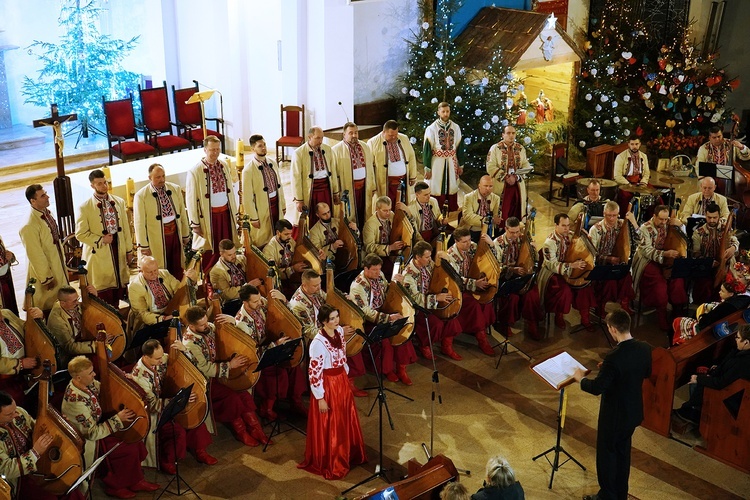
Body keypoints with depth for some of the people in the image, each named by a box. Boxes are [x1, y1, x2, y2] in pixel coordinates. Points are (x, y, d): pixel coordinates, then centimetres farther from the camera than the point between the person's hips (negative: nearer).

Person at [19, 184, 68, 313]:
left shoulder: (47, 213, -1)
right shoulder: (29, 228, -27)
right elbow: (36, 255, -21)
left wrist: (64, 264, 14)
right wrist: (46, 278, -15)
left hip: (59, 268, 8)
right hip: (45, 270, -8)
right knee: (49, 307, 7)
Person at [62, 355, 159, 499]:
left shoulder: (85, 384, -9)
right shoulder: (77, 401, -34)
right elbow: (93, 433, -29)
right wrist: (117, 419, -24)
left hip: (95, 426, 9)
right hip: (88, 443, -9)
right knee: (130, 449, -12)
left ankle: (135, 481, 16)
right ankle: (114, 486, 9)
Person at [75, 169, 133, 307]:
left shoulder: (119, 202, 6)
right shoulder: (85, 207, -8)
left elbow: (125, 227, 9)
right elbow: (80, 234, -8)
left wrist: (129, 249, 11)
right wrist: (101, 240, -14)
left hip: (118, 249, 4)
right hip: (99, 254, -4)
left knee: (119, 285, 11)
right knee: (103, 292, 1)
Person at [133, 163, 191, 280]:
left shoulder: (175, 189, 3)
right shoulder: (141, 196, -9)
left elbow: (183, 213, 10)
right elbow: (139, 223, -6)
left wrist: (185, 235, 13)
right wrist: (144, 246, -6)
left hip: (175, 233, 4)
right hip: (157, 238, -3)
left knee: (178, 270, 11)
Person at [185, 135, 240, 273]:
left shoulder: (224, 166, 4)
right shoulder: (195, 172, -13)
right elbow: (191, 199, -8)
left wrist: (234, 214, 13)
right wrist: (195, 224, -7)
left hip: (225, 213, 5)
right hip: (208, 216, -5)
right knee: (210, 252, 3)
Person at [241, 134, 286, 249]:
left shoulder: (272, 163, 3)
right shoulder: (249, 170, -17)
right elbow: (247, 197, -14)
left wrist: (283, 205, 13)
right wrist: (253, 218, -12)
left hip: (276, 204, 6)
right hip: (262, 208, -6)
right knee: (262, 241, 7)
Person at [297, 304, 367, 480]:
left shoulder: (339, 331, -4)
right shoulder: (318, 342, -27)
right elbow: (314, 372, -21)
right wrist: (320, 398, -17)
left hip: (342, 381, 7)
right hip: (327, 385, -7)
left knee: (346, 421, 22)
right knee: (329, 427, 8)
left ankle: (348, 454, 43)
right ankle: (329, 465, 26)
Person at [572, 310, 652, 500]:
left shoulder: (614, 358, -31)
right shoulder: (644, 348, -9)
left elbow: (597, 388, -23)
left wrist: (581, 378, -4)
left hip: (615, 414, -7)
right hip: (634, 411, 7)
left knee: (606, 453, 13)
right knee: (623, 451, 24)